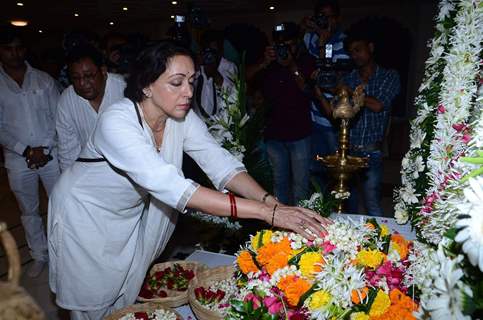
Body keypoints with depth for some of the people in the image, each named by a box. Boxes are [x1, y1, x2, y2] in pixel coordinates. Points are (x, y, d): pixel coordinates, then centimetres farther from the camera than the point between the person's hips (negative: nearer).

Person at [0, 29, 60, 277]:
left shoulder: (44, 79, 2)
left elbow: (58, 117, -1)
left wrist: (44, 149, -10)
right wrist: (26, 151, -13)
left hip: (51, 154, 0)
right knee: (29, 211, 13)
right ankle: (40, 256, 29)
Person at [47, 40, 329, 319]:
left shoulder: (183, 118, -16)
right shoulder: (117, 122, -36)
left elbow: (220, 163, -23)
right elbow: (171, 186, -46)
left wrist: (270, 200, -41)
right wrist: (265, 212, -50)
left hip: (131, 215, 5)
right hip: (86, 215, -5)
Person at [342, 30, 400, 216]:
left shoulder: (389, 77, 5)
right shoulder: (348, 79, 12)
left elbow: (378, 105, -12)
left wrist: (352, 93, -3)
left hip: (371, 153, -3)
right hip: (346, 150, 3)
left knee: (373, 206, -2)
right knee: (348, 204, 11)